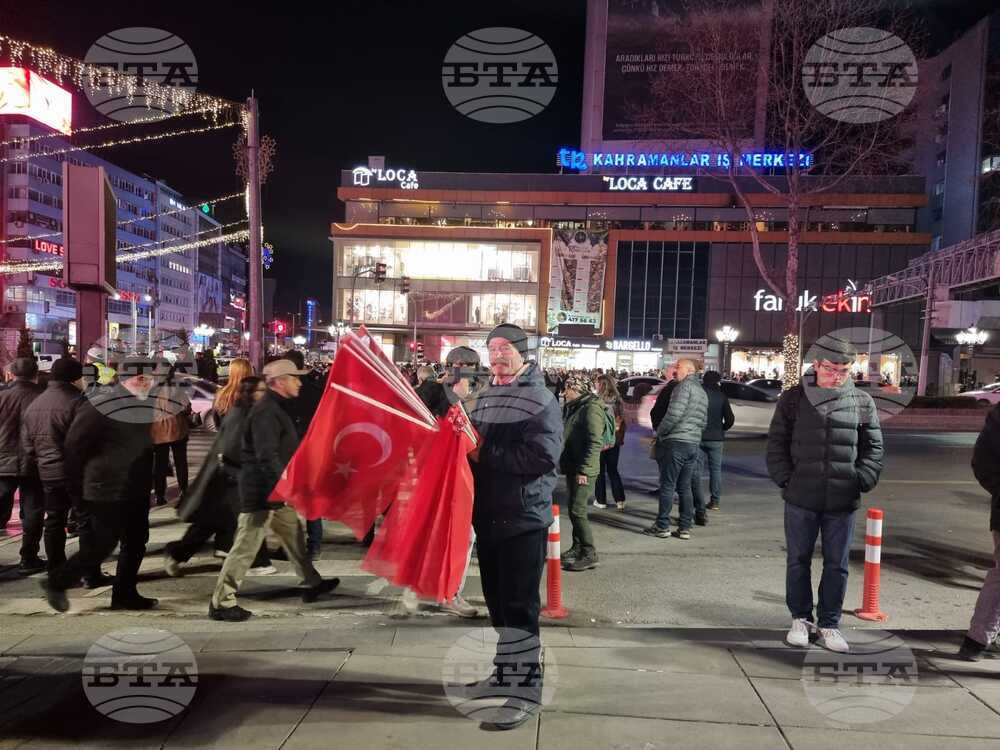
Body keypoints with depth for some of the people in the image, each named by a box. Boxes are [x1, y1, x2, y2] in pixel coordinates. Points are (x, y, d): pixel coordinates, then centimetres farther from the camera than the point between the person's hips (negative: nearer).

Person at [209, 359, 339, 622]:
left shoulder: (275, 409, 14)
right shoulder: (266, 412, -19)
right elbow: (267, 457, -27)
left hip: (275, 491, 11)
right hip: (262, 492, -11)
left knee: (294, 536, 18)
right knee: (246, 546, -3)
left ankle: (312, 584, 31)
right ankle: (221, 602, 7)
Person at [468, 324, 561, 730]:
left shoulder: (540, 399, -11)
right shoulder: (484, 396, 13)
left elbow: (544, 456, -24)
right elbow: (474, 445, 23)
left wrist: (484, 453, -20)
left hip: (523, 517, -7)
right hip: (488, 514, 7)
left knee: (520, 605, -1)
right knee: (496, 600, 18)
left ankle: (528, 686, 12)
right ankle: (505, 670, 35)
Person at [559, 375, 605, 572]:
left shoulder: (591, 408, -15)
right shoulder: (573, 408, 14)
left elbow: (595, 443, -21)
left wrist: (583, 470, -22)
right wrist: (565, 464, 18)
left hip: (584, 471, -9)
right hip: (572, 467, 9)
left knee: (577, 511, -8)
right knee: (574, 509, 14)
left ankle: (589, 554, -1)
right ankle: (578, 548, 25)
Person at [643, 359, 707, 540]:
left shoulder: (685, 386, -10)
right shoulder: (702, 391, 18)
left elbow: (675, 413, -19)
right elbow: (704, 421, 21)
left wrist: (659, 432, -7)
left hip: (676, 443, -8)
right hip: (694, 444, 8)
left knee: (667, 486, -1)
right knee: (685, 487, 12)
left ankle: (662, 526, 3)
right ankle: (685, 528, 13)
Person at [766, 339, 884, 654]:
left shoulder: (862, 402, 4)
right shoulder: (793, 399, 0)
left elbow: (874, 448, 9)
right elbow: (776, 443, 3)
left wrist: (861, 481, -3)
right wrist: (785, 479, -5)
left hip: (843, 501, 1)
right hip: (800, 498, -1)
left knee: (837, 565, 9)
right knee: (799, 560, 10)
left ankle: (829, 624, 24)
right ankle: (800, 618, 26)